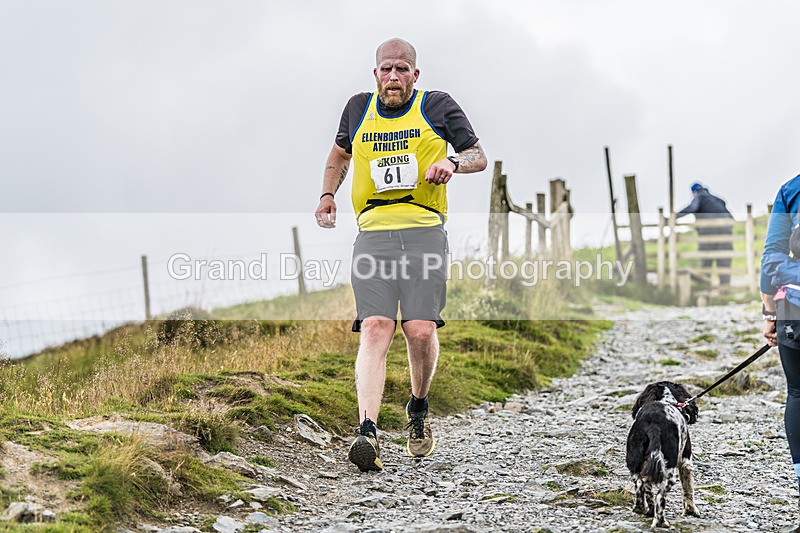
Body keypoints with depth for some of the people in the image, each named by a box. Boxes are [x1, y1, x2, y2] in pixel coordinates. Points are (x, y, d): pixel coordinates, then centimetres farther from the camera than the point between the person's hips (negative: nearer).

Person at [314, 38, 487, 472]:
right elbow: (340, 152, 35)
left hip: (424, 229, -1)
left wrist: (453, 162, -11)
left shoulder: (437, 106, 9)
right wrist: (328, 195, 19)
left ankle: (418, 408, 19)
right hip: (373, 233, 1)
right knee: (375, 329, -15)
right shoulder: (358, 109, 16)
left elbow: (479, 156, 12)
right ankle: (368, 433, -26)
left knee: (421, 330, -11)